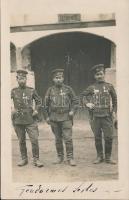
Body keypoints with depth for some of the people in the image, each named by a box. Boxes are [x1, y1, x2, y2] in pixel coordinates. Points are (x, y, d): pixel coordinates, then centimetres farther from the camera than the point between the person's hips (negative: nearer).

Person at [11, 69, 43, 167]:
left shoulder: (32, 90, 3)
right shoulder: (14, 91, 3)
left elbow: (39, 101, 14)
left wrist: (36, 110, 1)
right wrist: (11, 109, -4)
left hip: (30, 120, -1)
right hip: (18, 120, 1)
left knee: (35, 140, -5)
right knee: (21, 141, 10)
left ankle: (36, 159, 8)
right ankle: (24, 159, 24)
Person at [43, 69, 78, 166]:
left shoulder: (68, 89, 3)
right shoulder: (50, 90, 6)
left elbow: (75, 101, 9)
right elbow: (46, 105, 10)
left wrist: (73, 111, -6)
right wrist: (47, 117, 6)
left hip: (66, 118, -2)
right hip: (54, 118, 2)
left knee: (68, 138, -8)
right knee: (58, 139, 10)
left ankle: (70, 158, 0)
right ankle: (60, 157, 21)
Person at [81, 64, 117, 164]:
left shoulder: (109, 86, 7)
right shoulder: (91, 88, 6)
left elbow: (115, 100, 13)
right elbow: (82, 95, 14)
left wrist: (114, 111, 5)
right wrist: (87, 103, -3)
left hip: (107, 115, 0)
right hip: (95, 116, 0)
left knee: (109, 137, -3)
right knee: (97, 137, 6)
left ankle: (108, 157, 12)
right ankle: (99, 157, 18)